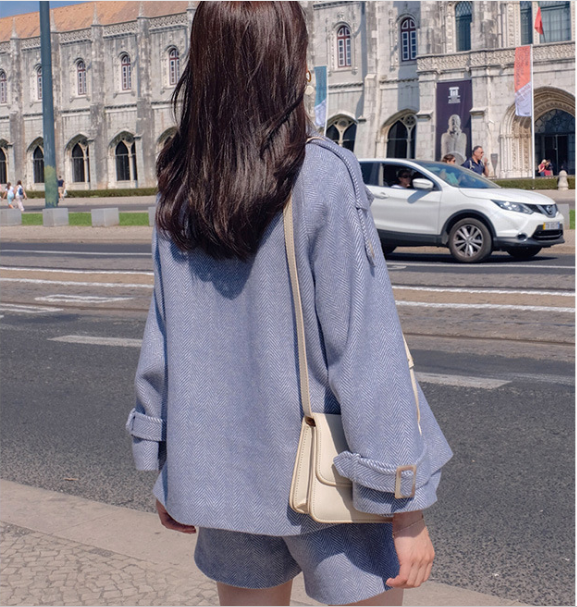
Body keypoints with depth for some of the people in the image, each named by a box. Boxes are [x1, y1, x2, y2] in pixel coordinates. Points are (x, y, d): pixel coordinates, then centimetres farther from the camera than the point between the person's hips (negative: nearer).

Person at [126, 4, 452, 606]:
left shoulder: (178, 191, 1)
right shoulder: (321, 175, -16)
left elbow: (161, 338, 6)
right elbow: (365, 347, -18)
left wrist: (166, 468, 16)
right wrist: (405, 505, -13)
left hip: (222, 468, 5)